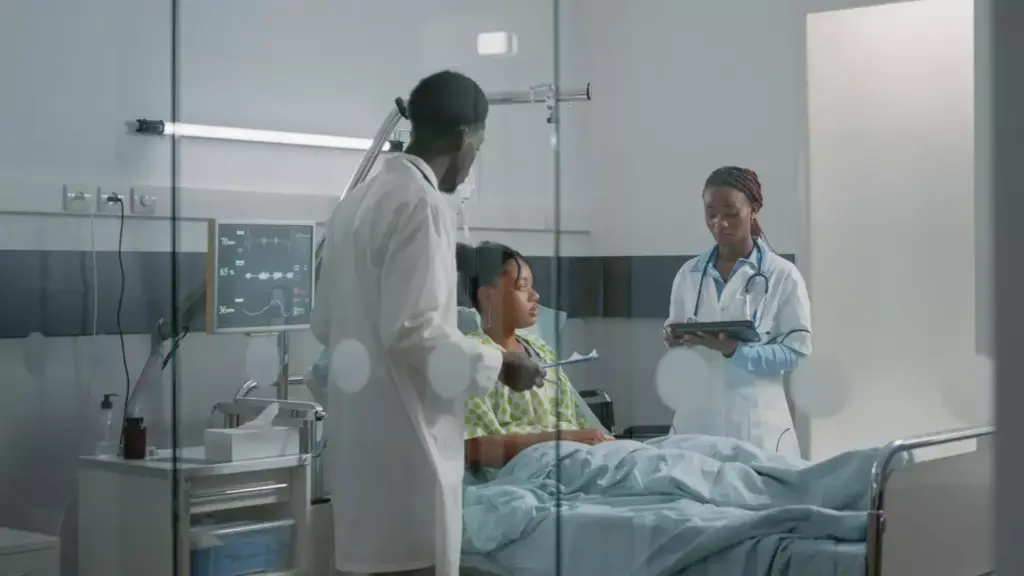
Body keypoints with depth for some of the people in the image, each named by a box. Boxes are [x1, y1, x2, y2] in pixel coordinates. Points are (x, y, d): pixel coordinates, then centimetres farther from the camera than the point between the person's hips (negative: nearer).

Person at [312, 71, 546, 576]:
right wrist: (495, 364, -8)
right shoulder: (423, 204, -14)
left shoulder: (357, 200, 12)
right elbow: (411, 329, -21)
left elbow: (324, 322, 18)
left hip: (359, 432, 9)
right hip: (405, 438, -9)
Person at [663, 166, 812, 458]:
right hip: (696, 419, 3)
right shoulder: (688, 274, 9)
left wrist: (735, 350, -19)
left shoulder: (783, 275, -1)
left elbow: (796, 350, -5)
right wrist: (676, 340, -8)